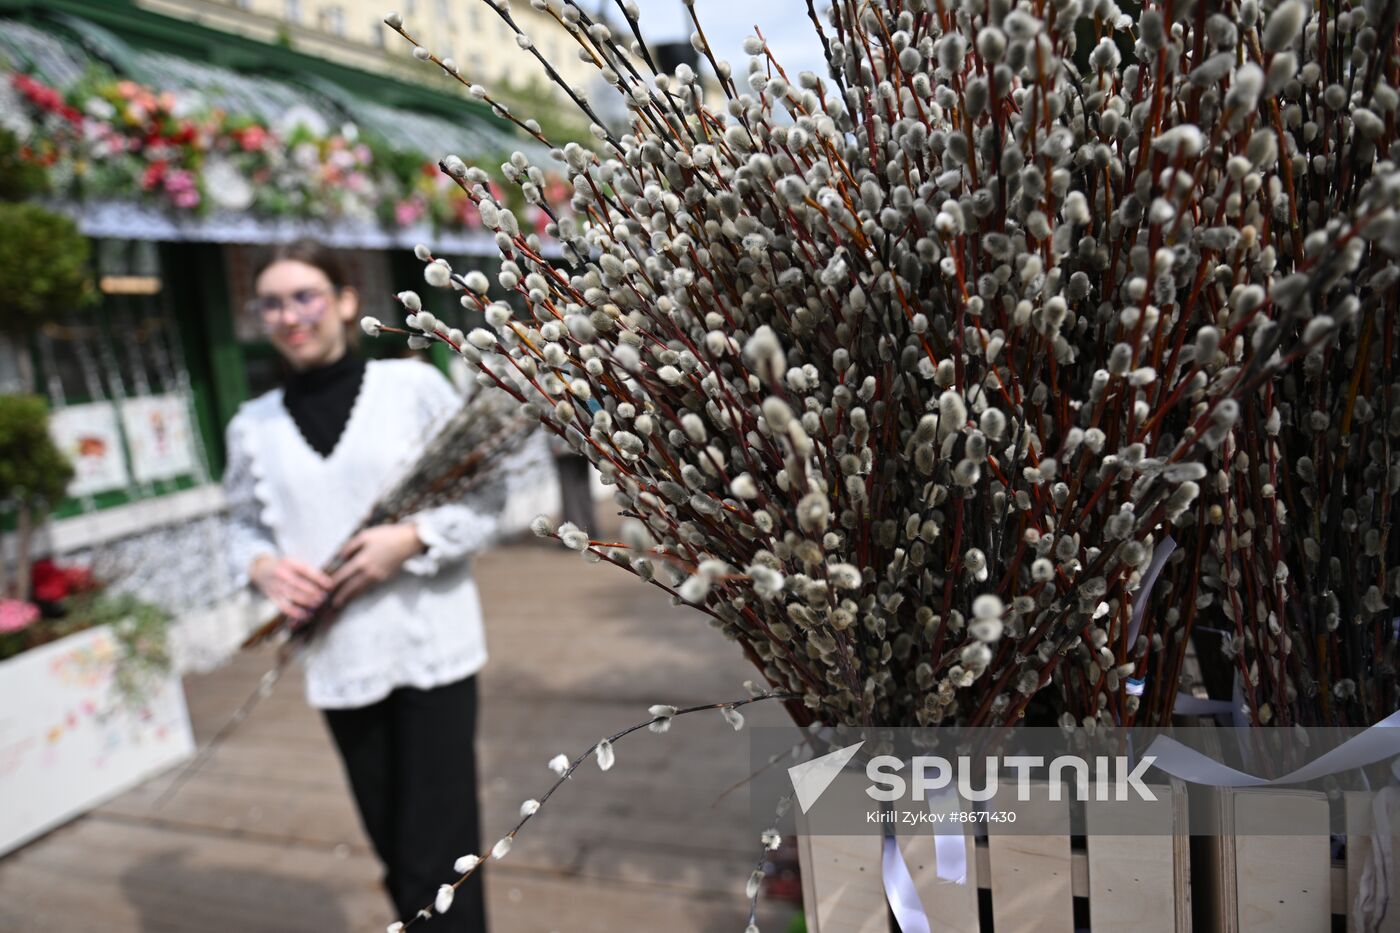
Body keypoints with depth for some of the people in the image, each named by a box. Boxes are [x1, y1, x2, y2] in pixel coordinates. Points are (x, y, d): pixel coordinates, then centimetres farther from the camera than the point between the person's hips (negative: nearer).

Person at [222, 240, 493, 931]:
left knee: (437, 852, -1)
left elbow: (485, 500, -1)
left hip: (432, 647, -3)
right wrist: (262, 566, -6)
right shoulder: (254, 425, 5)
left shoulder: (413, 384, -3)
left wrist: (413, 538, -16)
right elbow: (244, 525, 15)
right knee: (393, 849, 16)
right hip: (338, 660, 3)